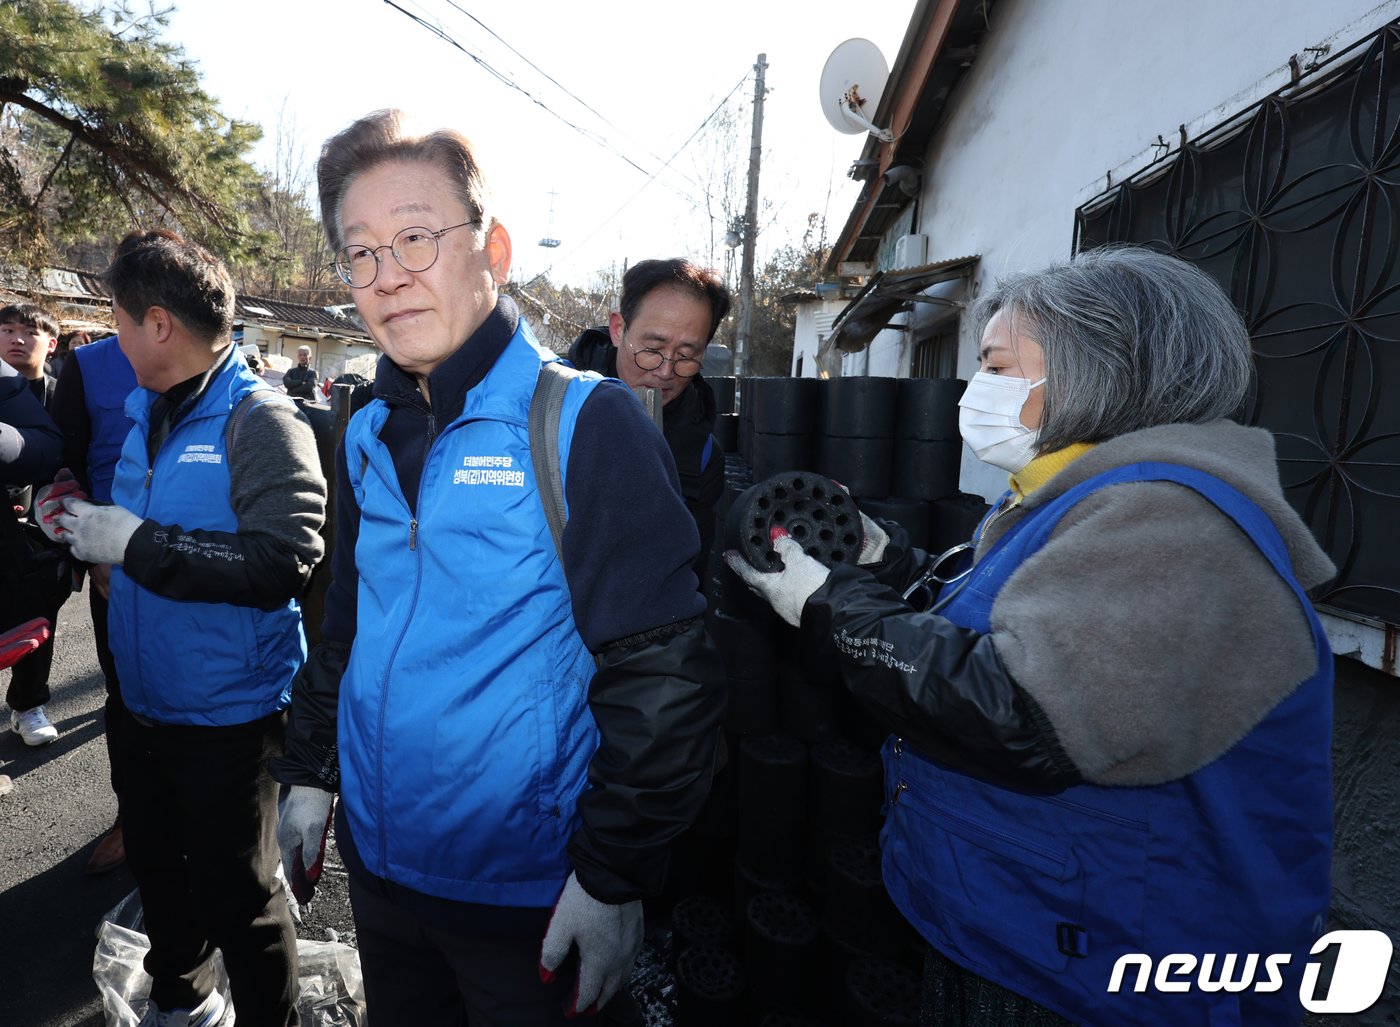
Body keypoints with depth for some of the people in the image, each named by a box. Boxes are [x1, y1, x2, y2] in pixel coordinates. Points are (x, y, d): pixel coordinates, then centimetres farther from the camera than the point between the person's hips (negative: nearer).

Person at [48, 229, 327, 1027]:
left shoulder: (260, 421, -19)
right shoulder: (150, 413, 9)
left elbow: (284, 563, -30)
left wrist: (137, 543, -26)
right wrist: (91, 523, 3)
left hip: (229, 712, -9)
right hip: (147, 699, 9)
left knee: (237, 897, 7)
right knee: (156, 863, 26)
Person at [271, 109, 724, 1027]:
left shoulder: (585, 421, -19)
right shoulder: (368, 439, 3)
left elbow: (664, 674, -21)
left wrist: (616, 877, -19)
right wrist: (310, 773, 12)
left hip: (531, 895, -6)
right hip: (378, 864, 7)